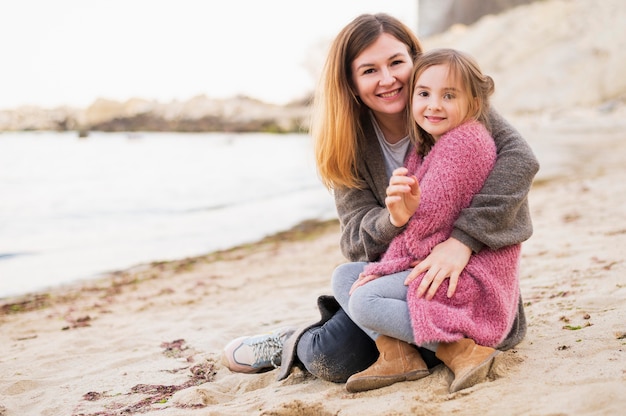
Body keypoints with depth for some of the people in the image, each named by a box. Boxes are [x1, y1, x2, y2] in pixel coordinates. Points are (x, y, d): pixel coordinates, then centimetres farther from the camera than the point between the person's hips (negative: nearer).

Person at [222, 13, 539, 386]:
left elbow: (519, 157, -28)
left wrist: (463, 238, -39)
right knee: (333, 359, -16)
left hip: (465, 270, -2)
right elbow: (356, 236, -10)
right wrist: (393, 220, -34)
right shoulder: (350, 142, -4)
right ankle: (296, 344, 21)